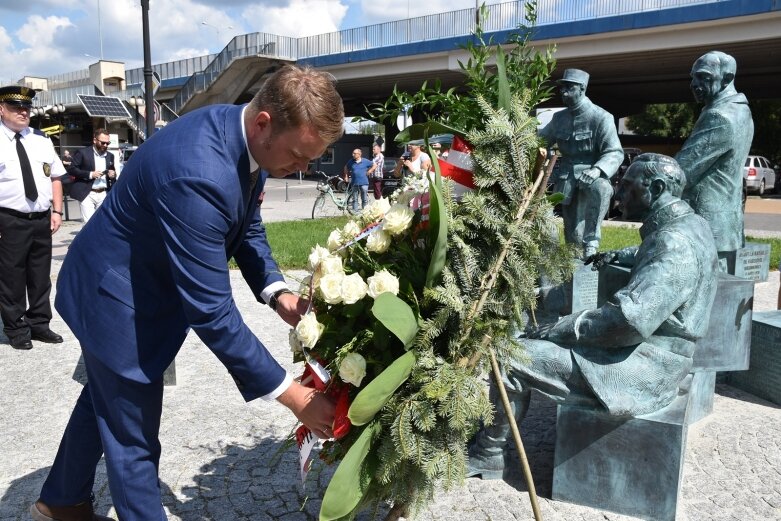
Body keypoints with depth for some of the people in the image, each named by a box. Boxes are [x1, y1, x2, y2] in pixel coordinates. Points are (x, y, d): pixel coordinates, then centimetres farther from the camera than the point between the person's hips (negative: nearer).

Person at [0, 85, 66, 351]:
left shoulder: (41, 140, 12)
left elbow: (55, 178, 14)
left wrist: (56, 211, 3)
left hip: (42, 220, 5)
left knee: (41, 277, 13)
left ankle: (39, 325, 26)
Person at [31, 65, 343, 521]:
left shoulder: (243, 136, -11)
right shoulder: (197, 174, -39)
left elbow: (248, 227, 3)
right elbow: (211, 312, -37)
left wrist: (278, 294, -14)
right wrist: (291, 394, -30)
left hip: (142, 285, 10)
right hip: (116, 296, -9)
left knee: (105, 398, 27)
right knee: (134, 435, 5)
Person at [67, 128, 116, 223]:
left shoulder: (110, 156, 13)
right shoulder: (82, 152, -2)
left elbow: (112, 173, 23)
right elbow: (71, 169, -6)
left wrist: (113, 175, -2)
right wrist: (90, 174, -17)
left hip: (103, 194, 5)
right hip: (87, 194, -5)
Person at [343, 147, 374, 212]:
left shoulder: (365, 161, -3)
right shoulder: (351, 161, 5)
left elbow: (375, 165, 5)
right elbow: (346, 167, 23)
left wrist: (369, 171, -2)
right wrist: (346, 176, 15)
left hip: (363, 183, -2)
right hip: (354, 183, 3)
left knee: (365, 199, 1)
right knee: (354, 199, 8)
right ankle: (355, 211, 14)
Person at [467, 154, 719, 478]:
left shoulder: (675, 242, -21)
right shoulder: (687, 224, 12)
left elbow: (630, 319, -31)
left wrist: (557, 330, -23)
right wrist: (619, 256, 25)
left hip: (644, 368, -11)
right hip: (648, 351, 11)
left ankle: (487, 456, 2)